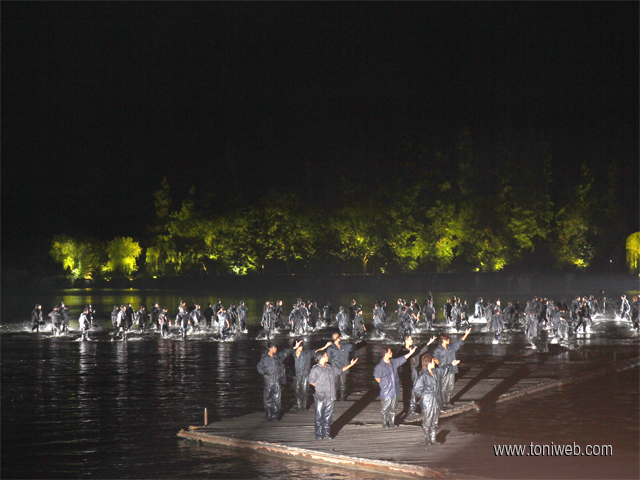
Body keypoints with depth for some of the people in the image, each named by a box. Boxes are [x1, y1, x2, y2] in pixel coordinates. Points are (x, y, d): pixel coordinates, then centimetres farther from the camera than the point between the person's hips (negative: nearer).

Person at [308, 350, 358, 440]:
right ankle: (319, 435, 2)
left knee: (328, 415, 8)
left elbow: (340, 370, 28)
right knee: (319, 416, -3)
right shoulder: (316, 369, -4)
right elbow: (311, 380, -2)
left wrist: (350, 365, 26)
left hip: (330, 396, 6)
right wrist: (319, 387, -4)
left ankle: (326, 433, 16)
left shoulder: (331, 368, 15)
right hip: (320, 396, -6)